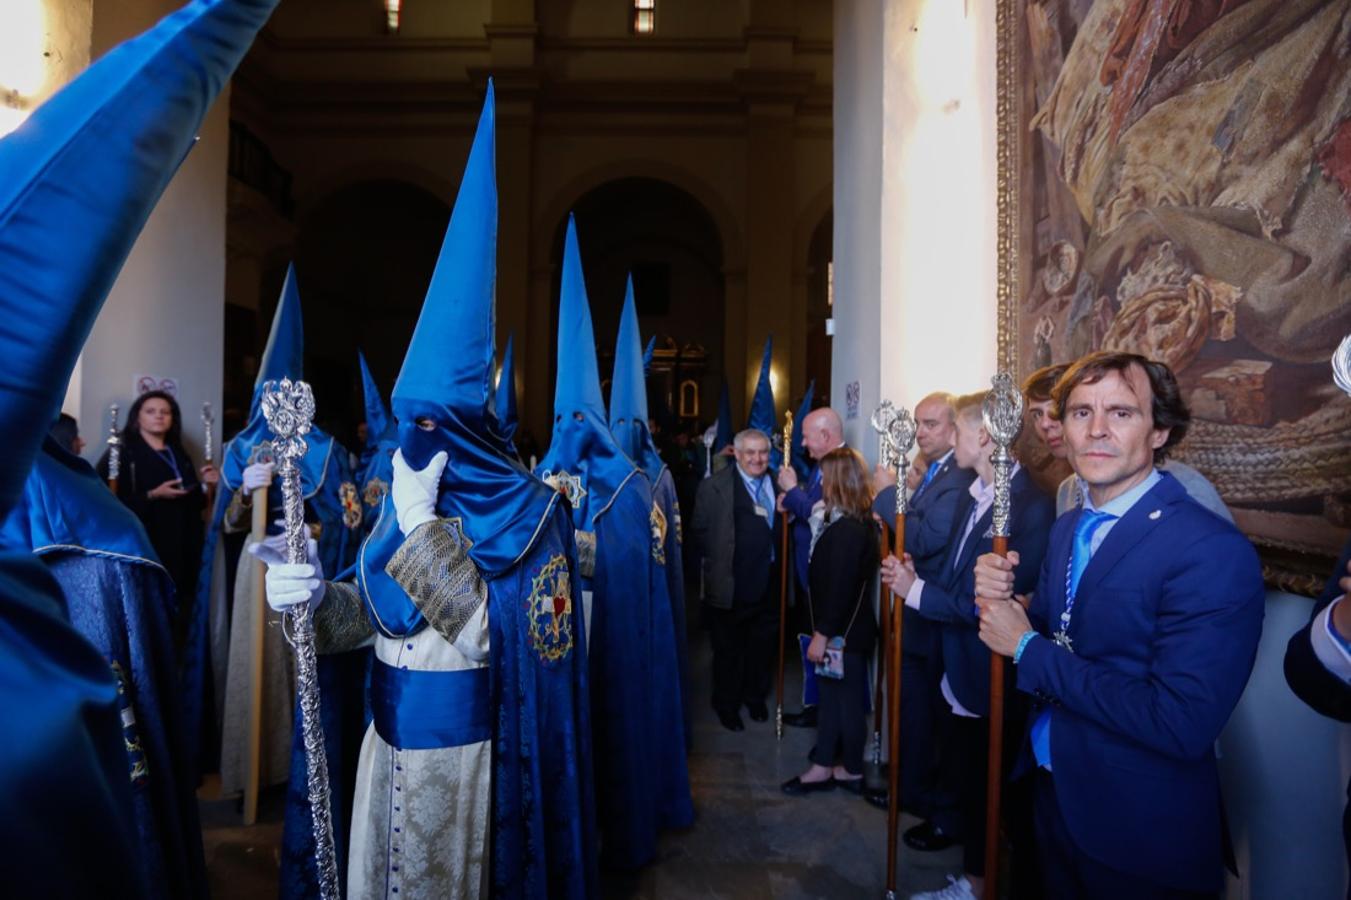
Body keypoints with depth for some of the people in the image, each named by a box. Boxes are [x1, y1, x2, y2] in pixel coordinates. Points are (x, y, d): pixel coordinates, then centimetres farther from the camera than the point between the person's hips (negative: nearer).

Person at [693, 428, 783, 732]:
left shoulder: (778, 484, 6)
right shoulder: (715, 486, -10)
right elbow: (701, 529, -11)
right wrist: (721, 559, -11)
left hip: (770, 584, 5)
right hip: (731, 586, -4)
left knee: (762, 647, 19)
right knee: (728, 649, 12)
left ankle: (755, 696, 41)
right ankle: (726, 704, 32)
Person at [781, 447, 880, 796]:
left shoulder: (848, 528, -24)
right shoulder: (849, 521, 6)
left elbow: (840, 587, -25)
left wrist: (822, 634, -21)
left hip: (845, 631, -10)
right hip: (836, 627, 10)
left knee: (847, 699, 8)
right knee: (829, 695, 17)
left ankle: (852, 770, 26)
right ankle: (823, 767, 29)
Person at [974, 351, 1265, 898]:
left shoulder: (1213, 552, -23)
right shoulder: (1068, 527, 2)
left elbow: (1181, 724, -30)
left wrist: (1028, 648, -22)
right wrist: (999, 601, -13)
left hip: (1139, 831, -6)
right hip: (1051, 792, 7)